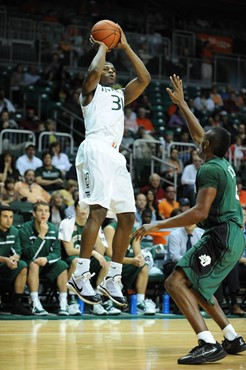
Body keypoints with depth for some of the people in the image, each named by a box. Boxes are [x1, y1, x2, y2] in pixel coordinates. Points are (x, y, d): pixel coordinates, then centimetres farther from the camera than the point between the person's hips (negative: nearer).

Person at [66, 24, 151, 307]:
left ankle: (112, 279, 7)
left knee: (128, 217, 2)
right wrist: (102, 46, 7)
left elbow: (145, 78, 18)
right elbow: (93, 71, -11)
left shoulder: (121, 95, 30)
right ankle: (80, 276, -22)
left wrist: (125, 46, 21)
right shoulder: (91, 90, 12)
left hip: (115, 155, 8)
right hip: (96, 149, -8)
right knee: (98, 210, -20)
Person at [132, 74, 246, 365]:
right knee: (195, 285, 24)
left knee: (176, 282, -15)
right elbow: (198, 136, 31)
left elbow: (200, 212, -23)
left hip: (221, 237, -10)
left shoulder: (209, 170, -14)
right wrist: (181, 104, 36)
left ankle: (208, 344, -27)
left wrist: (158, 226, -22)